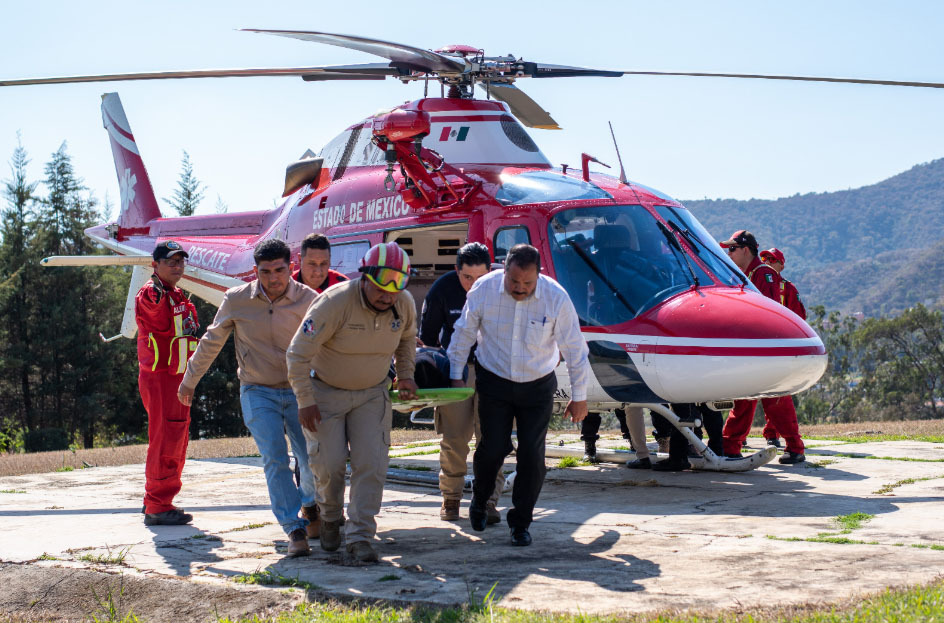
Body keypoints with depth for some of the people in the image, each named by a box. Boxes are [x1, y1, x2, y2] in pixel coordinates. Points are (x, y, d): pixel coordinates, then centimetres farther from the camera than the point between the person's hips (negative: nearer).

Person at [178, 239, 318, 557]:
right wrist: (189, 381, 18)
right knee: (275, 459, -15)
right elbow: (211, 342, 9)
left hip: (298, 390, 0)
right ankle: (294, 529, -10)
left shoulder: (308, 300, -8)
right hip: (258, 393, 0)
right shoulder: (236, 300, -5)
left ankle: (309, 505, 32)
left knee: (313, 460, -1)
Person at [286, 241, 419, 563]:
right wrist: (305, 401, -18)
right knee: (330, 464, -3)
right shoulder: (335, 302, -28)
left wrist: (405, 375, 8)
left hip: (372, 394, 3)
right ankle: (330, 519, 27)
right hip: (326, 392, -3)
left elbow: (406, 338, 15)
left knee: (371, 464, -7)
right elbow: (298, 353, -21)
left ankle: (360, 536, 0)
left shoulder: (404, 304, -12)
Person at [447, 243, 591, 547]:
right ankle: (480, 499, 27)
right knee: (492, 448, -6)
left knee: (532, 455, -6)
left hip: (537, 386, 0)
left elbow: (574, 348, -7)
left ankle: (520, 522, 12)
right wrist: (456, 375, 7)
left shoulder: (556, 297, -17)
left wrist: (579, 396, -2)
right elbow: (464, 333, 1)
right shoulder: (484, 289, -15)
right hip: (494, 382, 0)